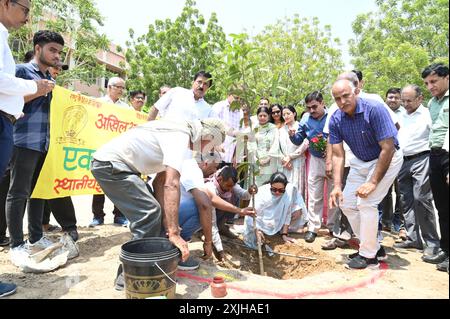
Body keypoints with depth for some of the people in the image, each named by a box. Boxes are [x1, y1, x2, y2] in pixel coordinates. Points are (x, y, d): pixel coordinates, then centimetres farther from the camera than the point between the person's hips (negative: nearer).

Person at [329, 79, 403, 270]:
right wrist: (337, 186, -20)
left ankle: (369, 256, 0)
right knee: (347, 203, 3)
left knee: (366, 202, -18)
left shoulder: (374, 109, -28)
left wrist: (373, 182, -26)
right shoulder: (336, 120, -12)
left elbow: (388, 149, -27)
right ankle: (374, 247, 20)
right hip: (360, 161, 6)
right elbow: (338, 155, -11)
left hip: (387, 159, -6)